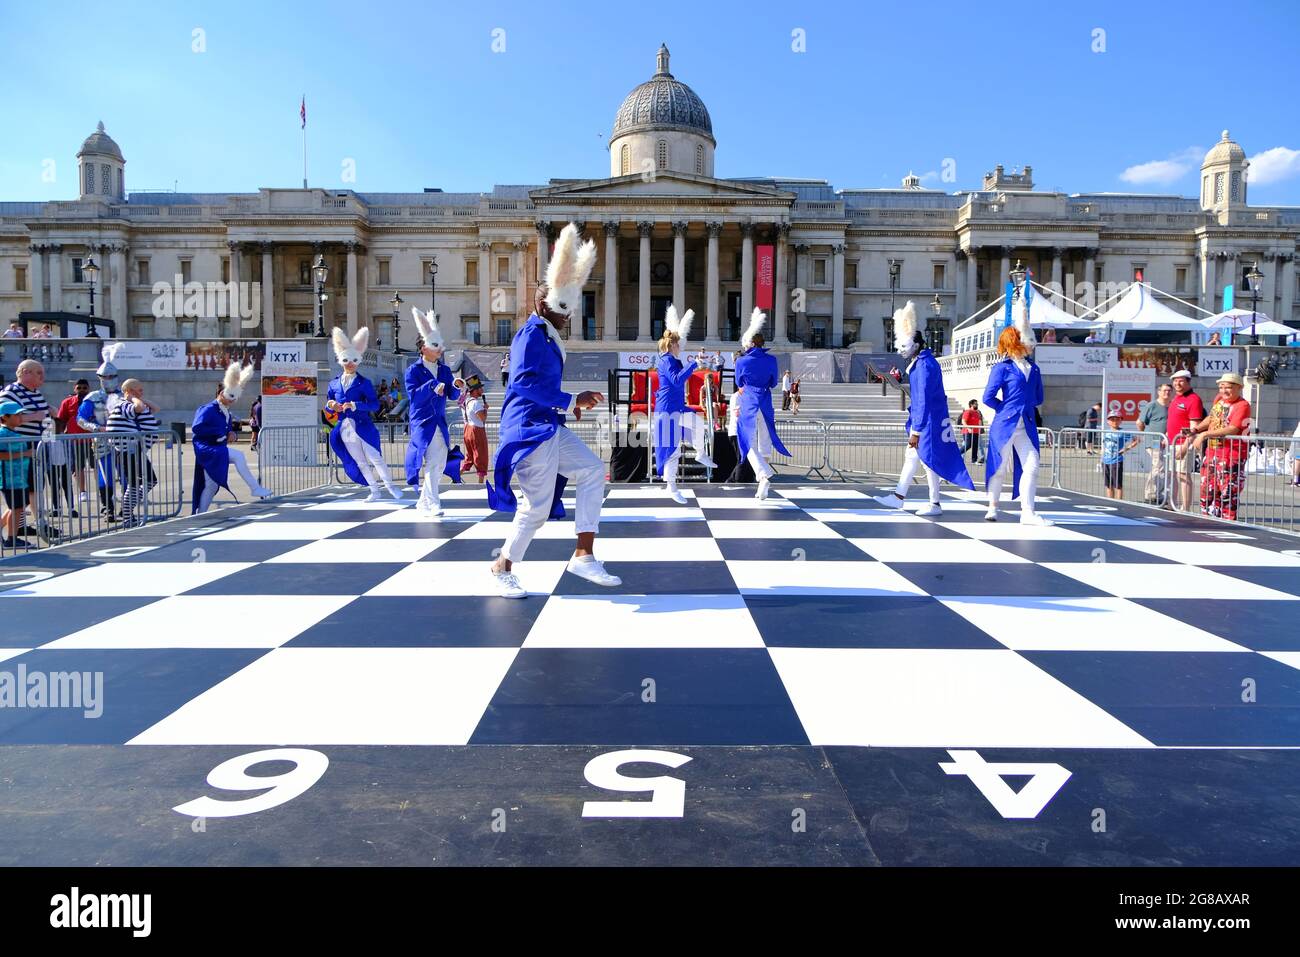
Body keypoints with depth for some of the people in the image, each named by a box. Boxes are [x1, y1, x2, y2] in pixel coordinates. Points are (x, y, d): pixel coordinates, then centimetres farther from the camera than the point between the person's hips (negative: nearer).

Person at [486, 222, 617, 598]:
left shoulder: (547, 337, 16)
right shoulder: (531, 334, -13)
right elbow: (524, 382, -25)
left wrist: (569, 403, 10)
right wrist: (572, 401, -23)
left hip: (549, 426, 10)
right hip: (530, 428, -10)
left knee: (592, 470, 5)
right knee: (537, 506, -6)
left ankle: (583, 556, 5)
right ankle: (501, 568, 14)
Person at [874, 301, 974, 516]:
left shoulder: (924, 366, -20)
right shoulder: (922, 361, 10)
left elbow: (923, 400, -22)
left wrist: (916, 431, -21)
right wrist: (913, 425, 23)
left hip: (929, 421, -10)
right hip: (922, 417, 10)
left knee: (928, 460, -2)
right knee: (911, 456, 14)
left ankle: (935, 504, 7)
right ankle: (899, 496, 22)